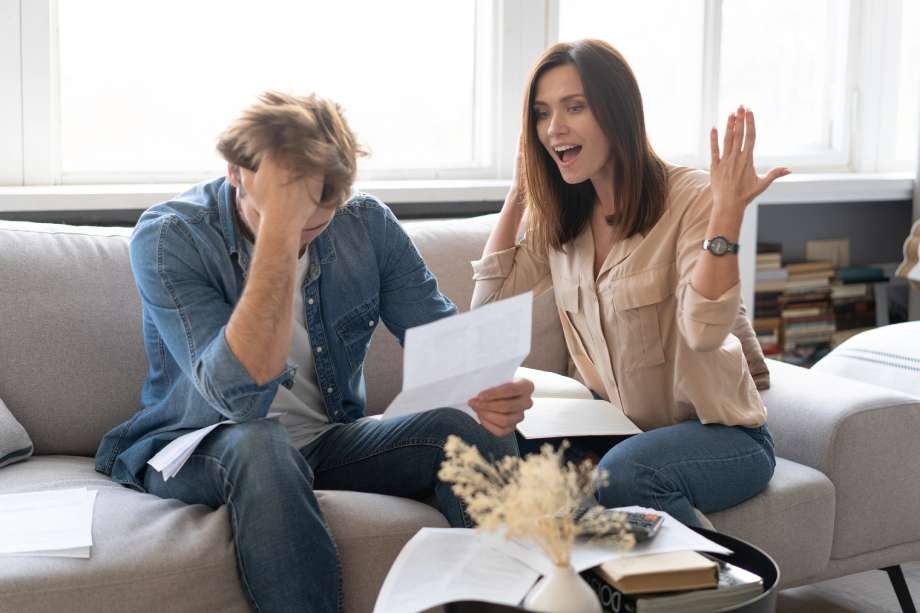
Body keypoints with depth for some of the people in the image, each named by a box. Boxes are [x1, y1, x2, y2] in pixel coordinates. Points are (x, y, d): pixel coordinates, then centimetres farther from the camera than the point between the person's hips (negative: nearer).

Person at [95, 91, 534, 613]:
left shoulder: (366, 224, -7)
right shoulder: (169, 238, -20)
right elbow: (240, 396, -32)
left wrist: (491, 388, -30)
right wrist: (279, 229, -38)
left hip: (330, 440, 4)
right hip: (200, 452, -4)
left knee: (476, 429, -20)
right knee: (260, 444, -38)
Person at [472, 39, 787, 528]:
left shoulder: (690, 196, -15)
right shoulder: (559, 217, 6)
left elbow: (703, 331, -25)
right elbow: (489, 303, 0)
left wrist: (727, 212, -33)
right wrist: (518, 191, 2)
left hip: (721, 433, -5)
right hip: (623, 428, 5)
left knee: (623, 474, -35)